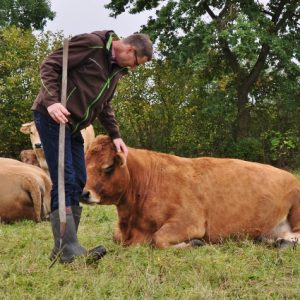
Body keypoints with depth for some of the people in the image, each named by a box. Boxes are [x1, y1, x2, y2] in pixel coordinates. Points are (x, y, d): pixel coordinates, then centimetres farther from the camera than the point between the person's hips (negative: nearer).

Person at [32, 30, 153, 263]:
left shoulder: (116, 69, 14)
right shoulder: (91, 44, -12)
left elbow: (105, 104, 22)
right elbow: (49, 65, -15)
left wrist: (115, 135, 12)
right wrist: (52, 100, -27)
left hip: (73, 126, 9)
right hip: (53, 117, -9)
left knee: (78, 182, 6)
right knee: (64, 181, -15)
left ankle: (63, 248, 10)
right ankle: (69, 249, -17)